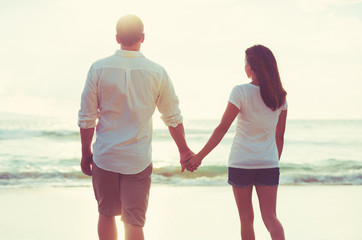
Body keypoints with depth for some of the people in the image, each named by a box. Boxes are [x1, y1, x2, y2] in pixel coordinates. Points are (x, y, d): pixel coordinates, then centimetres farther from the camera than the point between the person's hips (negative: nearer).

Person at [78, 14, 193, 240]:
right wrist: (184, 150, 18)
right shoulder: (157, 72, -4)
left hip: (104, 157, 1)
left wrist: (86, 152, 11)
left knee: (106, 215, 17)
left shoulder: (99, 68, -4)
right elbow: (173, 118, 5)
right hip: (138, 160, 0)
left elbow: (86, 118, -1)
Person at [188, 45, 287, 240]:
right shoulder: (279, 96, 2)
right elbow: (279, 135, 10)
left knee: (246, 218, 10)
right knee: (270, 218, 1)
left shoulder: (241, 92, -11)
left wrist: (199, 156, -6)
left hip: (241, 163, -3)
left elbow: (222, 129, -12)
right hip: (269, 165, 3)